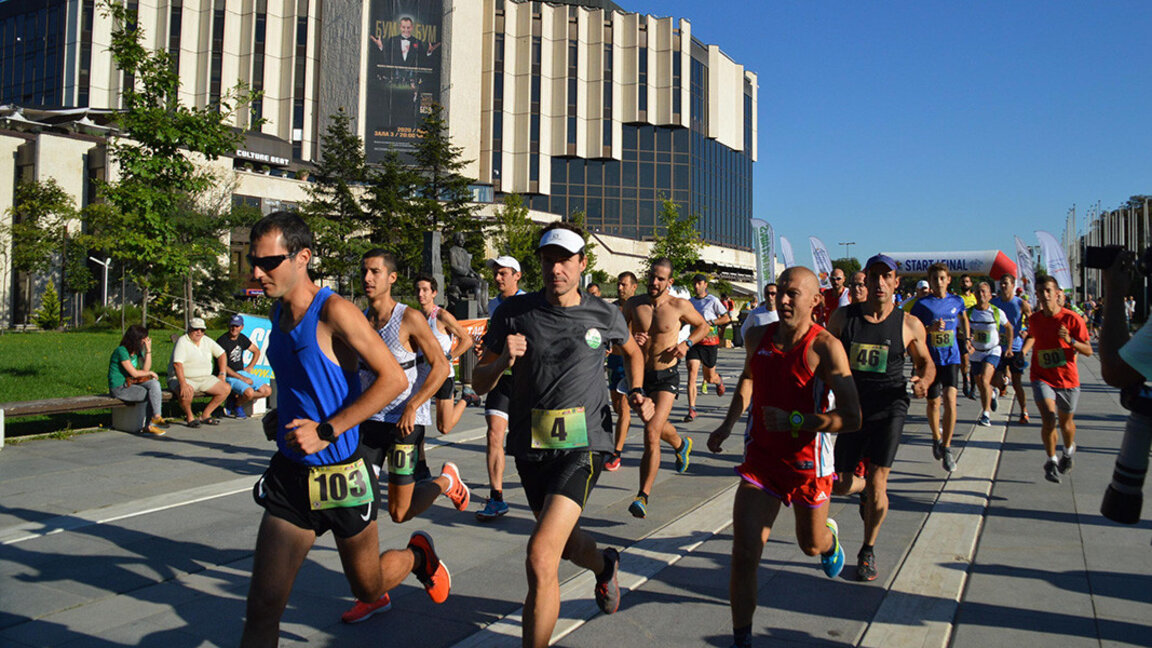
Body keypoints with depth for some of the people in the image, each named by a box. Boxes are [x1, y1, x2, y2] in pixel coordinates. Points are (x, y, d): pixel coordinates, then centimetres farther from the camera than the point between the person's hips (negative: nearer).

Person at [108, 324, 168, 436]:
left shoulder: (137, 351, 11)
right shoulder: (121, 351, -15)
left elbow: (146, 369, 0)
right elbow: (134, 373, -18)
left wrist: (148, 350, -4)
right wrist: (150, 373, -2)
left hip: (130, 384, 8)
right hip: (119, 388, -8)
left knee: (154, 383, -16)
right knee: (154, 394, -21)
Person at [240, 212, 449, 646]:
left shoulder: (334, 311, -18)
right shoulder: (278, 312, 6)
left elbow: (393, 379, -21)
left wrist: (327, 430, -23)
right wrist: (280, 416, 7)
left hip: (340, 475, -6)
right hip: (290, 474, 6)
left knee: (368, 586, 16)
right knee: (262, 604, -3)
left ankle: (419, 555, 46)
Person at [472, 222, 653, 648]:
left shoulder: (604, 316, -1)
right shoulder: (515, 313, -3)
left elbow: (632, 351, 22)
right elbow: (479, 383, 1)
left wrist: (636, 393, 5)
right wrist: (503, 362, -19)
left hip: (584, 444, -3)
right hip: (531, 446, 3)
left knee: (541, 557, -19)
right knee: (565, 542, 25)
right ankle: (605, 565, 60)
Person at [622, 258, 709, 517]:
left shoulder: (679, 306, -9)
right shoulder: (633, 304, -3)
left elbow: (703, 326, 8)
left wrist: (686, 344, -10)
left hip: (666, 377, -4)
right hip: (639, 375, 4)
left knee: (651, 433, -18)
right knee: (658, 426, 26)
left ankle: (643, 496, -14)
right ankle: (681, 444, 60)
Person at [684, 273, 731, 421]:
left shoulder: (712, 300, -1)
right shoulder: (690, 302, 12)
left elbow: (726, 318, 0)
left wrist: (709, 323, -13)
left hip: (709, 341, -3)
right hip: (694, 341, 3)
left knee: (710, 377, 8)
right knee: (692, 373, -13)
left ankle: (719, 380, 47)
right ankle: (692, 410, -14)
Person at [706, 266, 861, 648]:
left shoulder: (825, 347, -19)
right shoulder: (758, 337, -2)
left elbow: (851, 418, -24)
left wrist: (792, 421, -29)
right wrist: (728, 425, 16)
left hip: (807, 462, -2)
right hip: (761, 459, 3)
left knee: (811, 545, 22)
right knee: (744, 554, -10)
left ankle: (829, 536, 61)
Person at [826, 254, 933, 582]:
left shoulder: (909, 325, -2)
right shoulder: (844, 317, -1)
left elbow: (926, 362, 11)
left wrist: (923, 381, -11)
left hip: (889, 410, -2)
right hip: (852, 408, 2)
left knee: (876, 485, -7)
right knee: (842, 485, 4)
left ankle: (868, 551, 16)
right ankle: (863, 482, 43)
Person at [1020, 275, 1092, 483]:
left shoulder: (1072, 319, -12)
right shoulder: (1034, 319, -2)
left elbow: (1088, 351, -10)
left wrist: (1070, 340, -27)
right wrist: (1023, 351, 5)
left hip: (1067, 380, -1)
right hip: (1042, 378, 1)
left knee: (1065, 421, 14)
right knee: (1048, 419, -17)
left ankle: (1069, 451, 47)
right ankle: (1051, 461, 2)